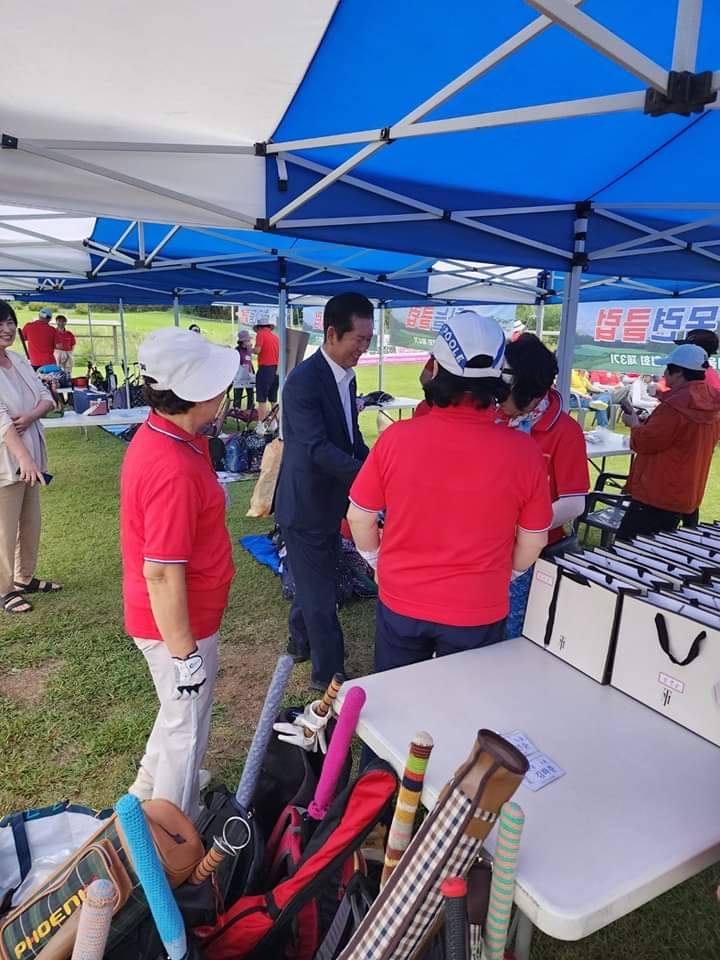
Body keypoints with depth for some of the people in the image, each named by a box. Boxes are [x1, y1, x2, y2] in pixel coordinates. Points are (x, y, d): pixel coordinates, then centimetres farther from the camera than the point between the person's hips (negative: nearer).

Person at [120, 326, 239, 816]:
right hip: (178, 624, -9)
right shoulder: (174, 470, -33)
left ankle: (151, 787, 55)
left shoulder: (163, 433, -1)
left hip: (186, 612, 9)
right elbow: (161, 575, -30)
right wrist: (184, 652, -21)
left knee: (181, 713, 30)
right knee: (187, 729, 14)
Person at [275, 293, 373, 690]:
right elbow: (318, 448, -29)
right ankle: (328, 673, 22)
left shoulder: (346, 377, 6)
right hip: (305, 504, -9)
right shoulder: (303, 381, -23)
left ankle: (300, 640, 46)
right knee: (320, 593, 5)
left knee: (316, 580, 24)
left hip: (329, 500, 9)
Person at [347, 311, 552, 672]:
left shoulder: (396, 437, -18)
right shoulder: (523, 451, -19)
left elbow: (359, 517, -6)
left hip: (400, 602, 1)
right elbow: (533, 541, -5)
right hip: (478, 612, 0)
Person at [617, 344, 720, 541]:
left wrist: (635, 424, 2)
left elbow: (646, 442, -17)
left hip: (657, 494, -9)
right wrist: (647, 423, 15)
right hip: (685, 494, 9)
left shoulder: (676, 405, -21)